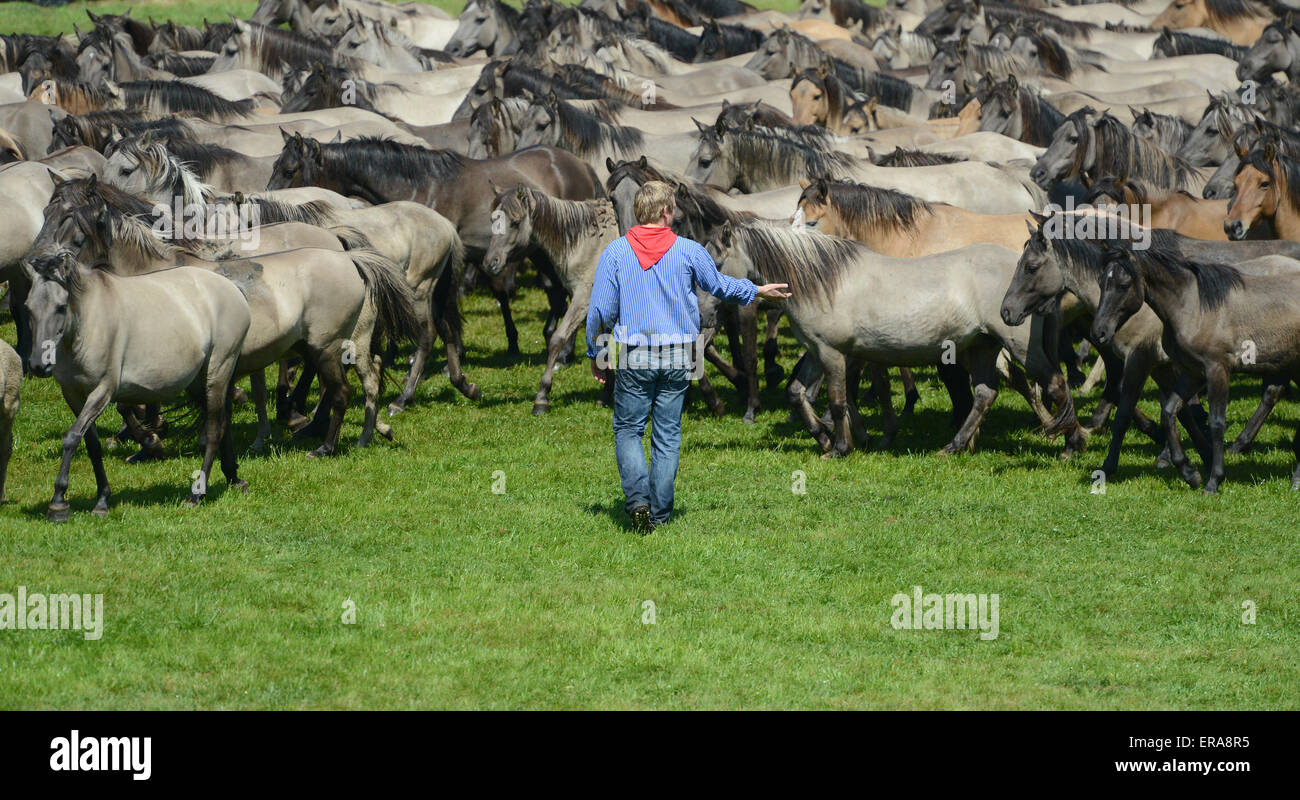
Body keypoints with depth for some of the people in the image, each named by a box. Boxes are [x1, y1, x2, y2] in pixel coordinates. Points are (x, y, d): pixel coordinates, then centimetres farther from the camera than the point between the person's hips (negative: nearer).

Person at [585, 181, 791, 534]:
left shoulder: (616, 251, -4)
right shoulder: (688, 251, -3)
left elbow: (601, 309, -4)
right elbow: (719, 285, 14)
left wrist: (596, 354, 9)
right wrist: (759, 291, 32)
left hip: (634, 358, -1)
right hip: (678, 357, 1)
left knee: (627, 429, 9)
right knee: (667, 436, 8)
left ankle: (638, 498, -11)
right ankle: (659, 514, 10)